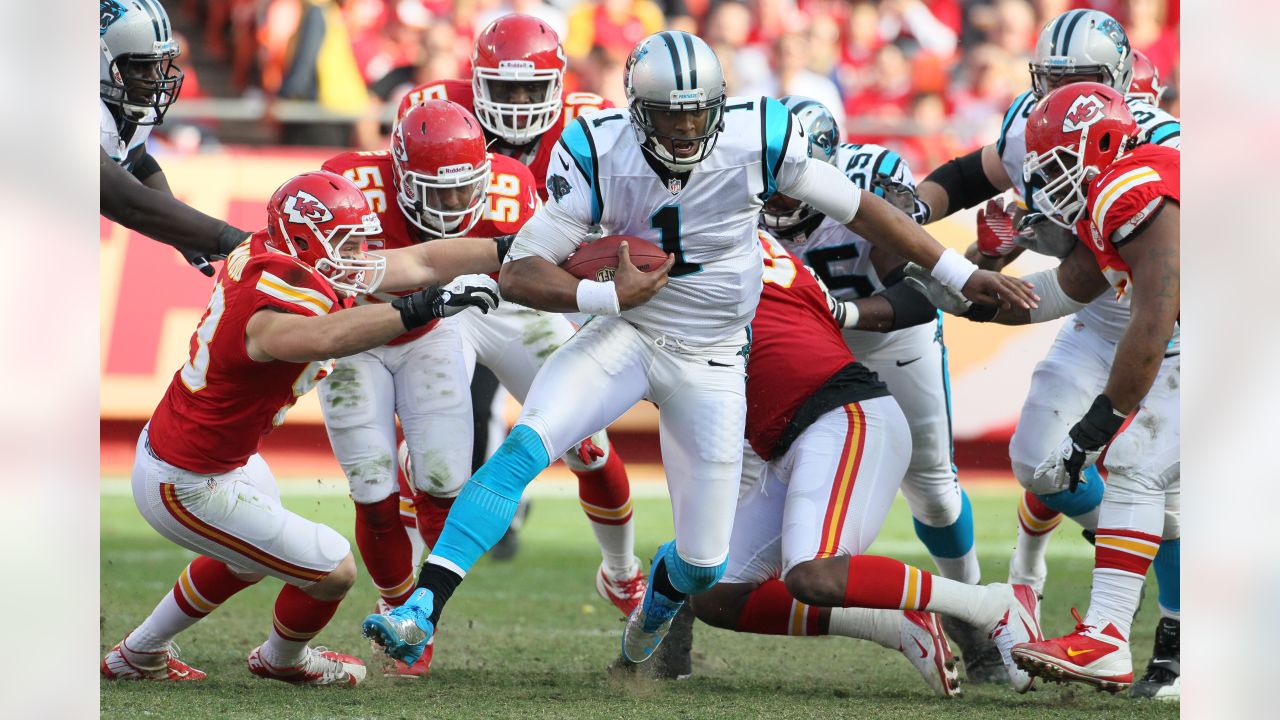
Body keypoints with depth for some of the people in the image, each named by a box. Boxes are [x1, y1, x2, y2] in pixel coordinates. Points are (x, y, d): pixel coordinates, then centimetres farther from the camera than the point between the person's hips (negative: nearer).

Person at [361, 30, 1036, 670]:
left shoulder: (757, 137, -18)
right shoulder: (598, 155, -19)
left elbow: (859, 206, -5)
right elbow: (519, 274, -18)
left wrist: (961, 275, -2)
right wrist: (609, 296, -33)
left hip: (711, 362, 1)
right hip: (626, 335, -1)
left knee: (704, 564, 1)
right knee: (527, 442, -27)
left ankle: (664, 586, 41)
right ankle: (419, 611, -31)